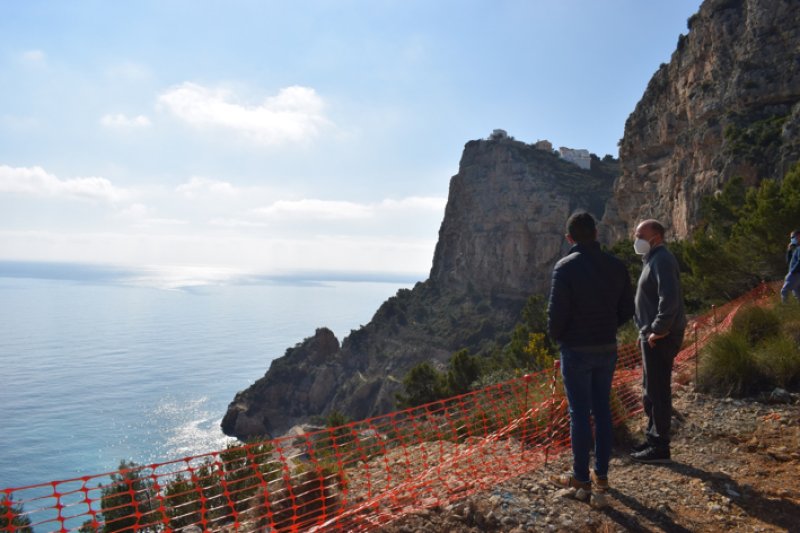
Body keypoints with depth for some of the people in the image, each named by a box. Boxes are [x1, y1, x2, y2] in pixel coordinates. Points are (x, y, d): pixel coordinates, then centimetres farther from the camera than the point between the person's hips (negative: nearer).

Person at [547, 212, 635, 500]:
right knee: (603, 410, 14)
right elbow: (627, 309, 5)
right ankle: (601, 473, 23)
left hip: (576, 350, -5)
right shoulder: (616, 266, 1)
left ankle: (581, 476, 14)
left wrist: (556, 336, 3)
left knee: (579, 413, 4)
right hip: (607, 349, 5)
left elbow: (557, 311, -17)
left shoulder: (566, 267, -15)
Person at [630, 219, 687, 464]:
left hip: (660, 338, -11)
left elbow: (669, 298, -27)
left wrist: (659, 330, -22)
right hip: (652, 336, 11)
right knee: (651, 391, 18)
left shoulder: (662, 260, -15)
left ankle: (660, 448, 5)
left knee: (658, 392, -4)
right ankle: (653, 438, 29)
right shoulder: (654, 260, 18)